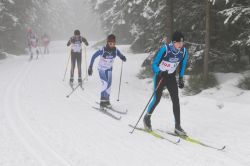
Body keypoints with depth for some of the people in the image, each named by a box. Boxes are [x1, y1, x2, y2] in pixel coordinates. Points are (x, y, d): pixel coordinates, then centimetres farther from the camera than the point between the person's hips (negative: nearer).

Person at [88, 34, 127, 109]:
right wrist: (90, 67, -19)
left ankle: (106, 100, 23)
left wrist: (123, 58, -25)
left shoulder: (115, 50, -14)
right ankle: (102, 101, -12)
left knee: (109, 85, 5)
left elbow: (120, 55, -1)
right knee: (105, 84, -19)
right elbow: (94, 56, -17)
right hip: (101, 69, -4)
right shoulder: (103, 50, -24)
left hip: (109, 69, 4)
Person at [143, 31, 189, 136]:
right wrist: (160, 72, -39)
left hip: (171, 77, 4)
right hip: (160, 76, -4)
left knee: (176, 100, -6)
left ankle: (177, 127, -2)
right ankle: (147, 118, 22)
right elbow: (154, 64, -20)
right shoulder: (165, 49, -26)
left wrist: (181, 79, -1)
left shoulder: (184, 51, -13)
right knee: (157, 99, -5)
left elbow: (182, 66, 5)